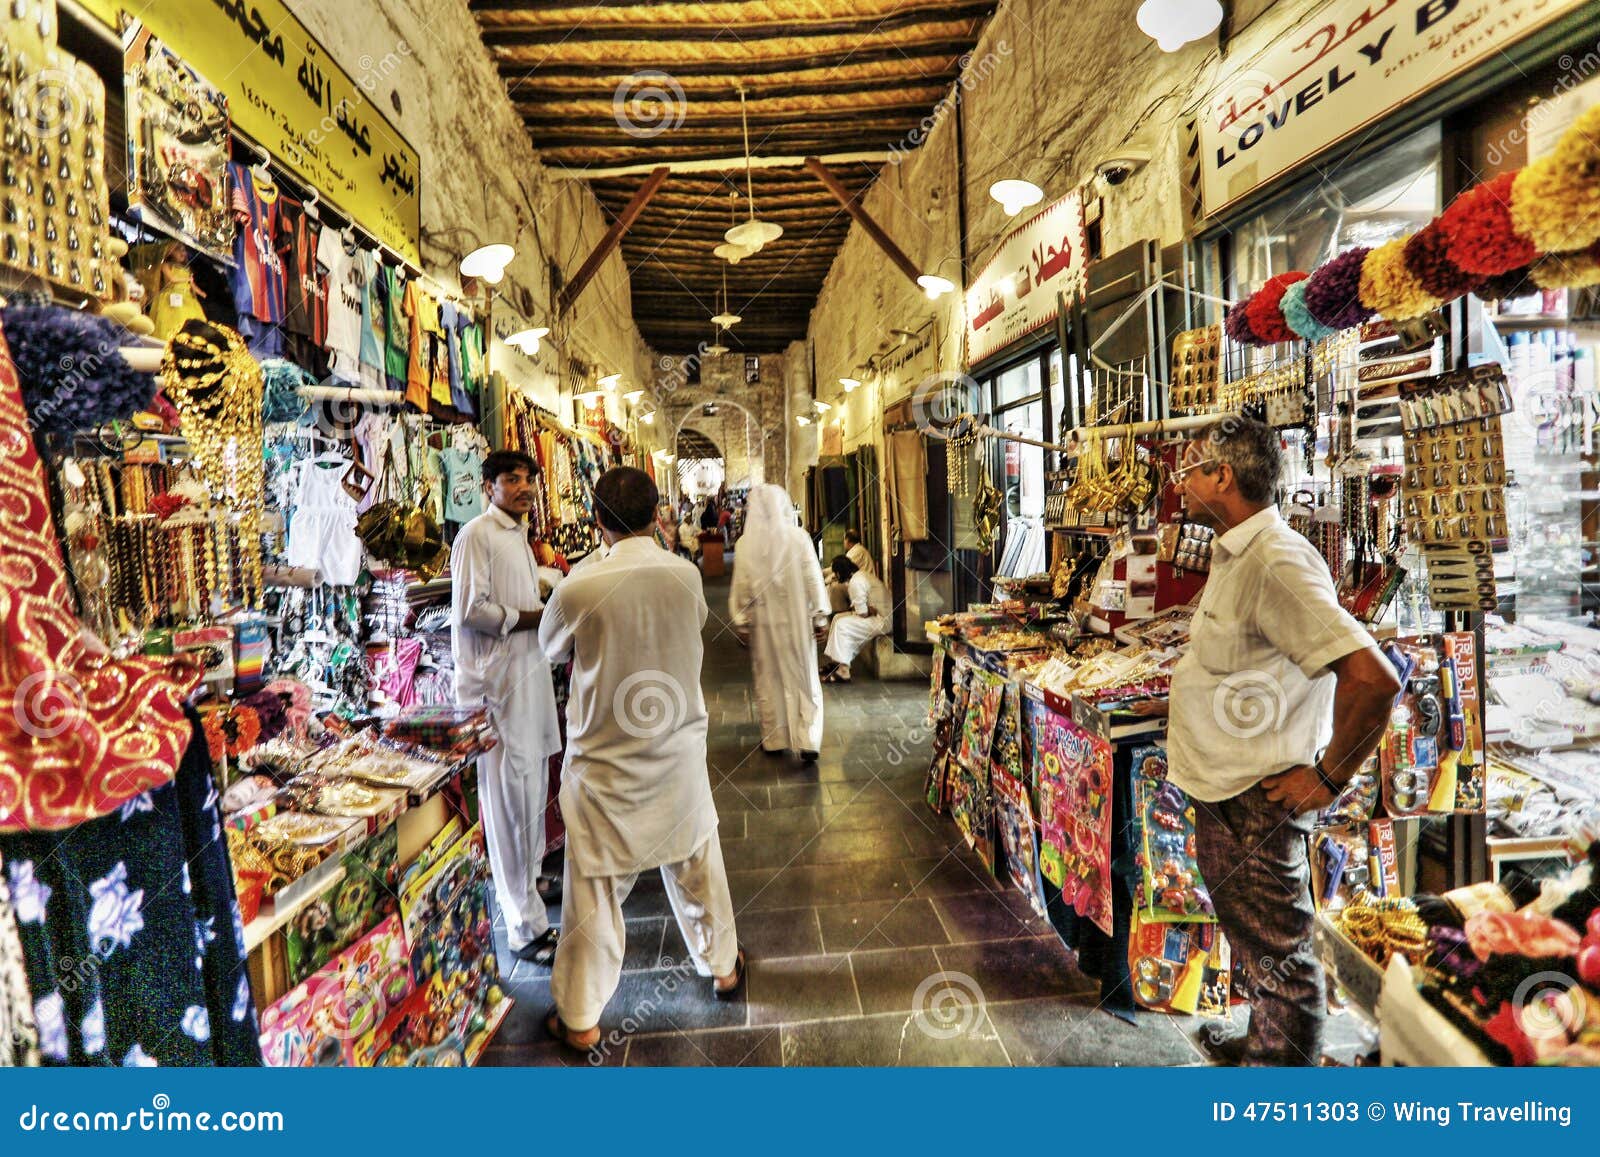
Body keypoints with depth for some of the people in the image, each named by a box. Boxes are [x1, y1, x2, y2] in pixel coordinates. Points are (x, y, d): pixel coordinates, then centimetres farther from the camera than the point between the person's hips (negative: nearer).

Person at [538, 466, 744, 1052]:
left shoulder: (579, 589, -20)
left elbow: (551, 648, 0)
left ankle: (580, 1018, 27)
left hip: (606, 766, -3)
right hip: (679, 756, 3)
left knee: (595, 889, 11)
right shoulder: (686, 575, -11)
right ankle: (722, 965, 42)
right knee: (696, 866, 22)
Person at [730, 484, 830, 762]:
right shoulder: (799, 537, -9)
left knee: (769, 679, 14)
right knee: (803, 679, 9)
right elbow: (813, 580, -7)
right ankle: (807, 741, 3)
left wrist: (742, 622, 6)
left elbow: (741, 586, -3)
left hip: (764, 621, 1)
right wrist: (819, 616, 1)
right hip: (797, 619, 0)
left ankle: (775, 739, 23)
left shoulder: (746, 543, -8)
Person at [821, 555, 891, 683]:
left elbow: (863, 613, -21)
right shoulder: (861, 575, 13)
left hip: (883, 621, -11)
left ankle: (842, 672, -18)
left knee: (842, 625, -17)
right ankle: (834, 662, 12)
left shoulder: (855, 582, -19)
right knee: (838, 617, 12)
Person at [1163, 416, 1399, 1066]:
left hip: (1258, 801, -10)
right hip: (1223, 792, 11)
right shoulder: (1236, 556, 9)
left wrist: (1328, 777, -21)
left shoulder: (1276, 562, -24)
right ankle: (1263, 1045, 46)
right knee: (1251, 938, 26)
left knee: (1277, 951, 8)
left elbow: (1373, 677, -31)